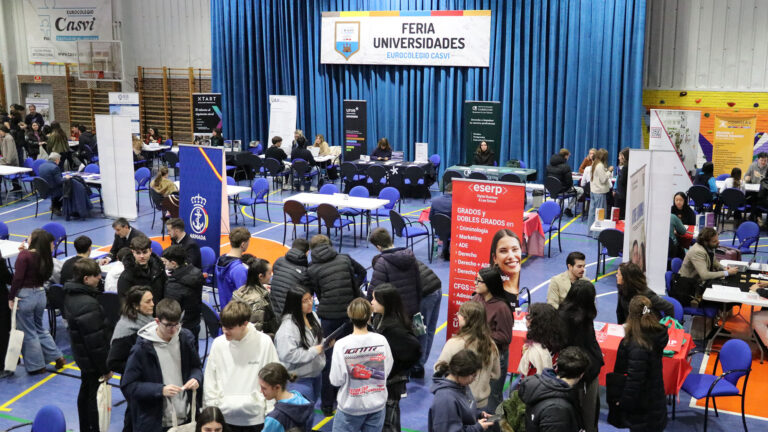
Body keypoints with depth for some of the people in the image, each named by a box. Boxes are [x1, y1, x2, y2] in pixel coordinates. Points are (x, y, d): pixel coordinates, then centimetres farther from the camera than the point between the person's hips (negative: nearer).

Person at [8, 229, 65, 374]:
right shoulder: (44, 257, 3)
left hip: (25, 295, -6)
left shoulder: (24, 255, -15)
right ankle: (57, 356, 23)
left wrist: (11, 297, -9)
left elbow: (17, 278, -18)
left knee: (28, 333, 8)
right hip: (40, 294, 6)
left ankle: (36, 366, 17)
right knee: (39, 328, 24)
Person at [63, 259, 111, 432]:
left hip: (81, 355, 10)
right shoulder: (88, 305, -31)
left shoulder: (71, 295, -2)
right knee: (95, 398, 4)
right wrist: (106, 368, -17)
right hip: (93, 360, -10)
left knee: (85, 392, 24)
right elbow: (96, 342, -26)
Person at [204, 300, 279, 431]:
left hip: (255, 417, -2)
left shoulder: (264, 343, -10)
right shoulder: (218, 344, -4)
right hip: (225, 417, 2)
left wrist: (271, 415, -1)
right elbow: (210, 381, 4)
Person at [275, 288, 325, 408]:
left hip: (316, 373, 8)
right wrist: (314, 351, -24)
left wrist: (326, 343, -4)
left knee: (312, 406, 23)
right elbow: (288, 355, -32)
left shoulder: (312, 316, 1)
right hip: (299, 379, -8)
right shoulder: (288, 326, -26)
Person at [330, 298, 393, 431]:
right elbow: (386, 371, -1)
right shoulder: (381, 340, -12)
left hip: (351, 407, -3)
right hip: (377, 404, 3)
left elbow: (337, 380, -13)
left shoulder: (341, 345, -19)